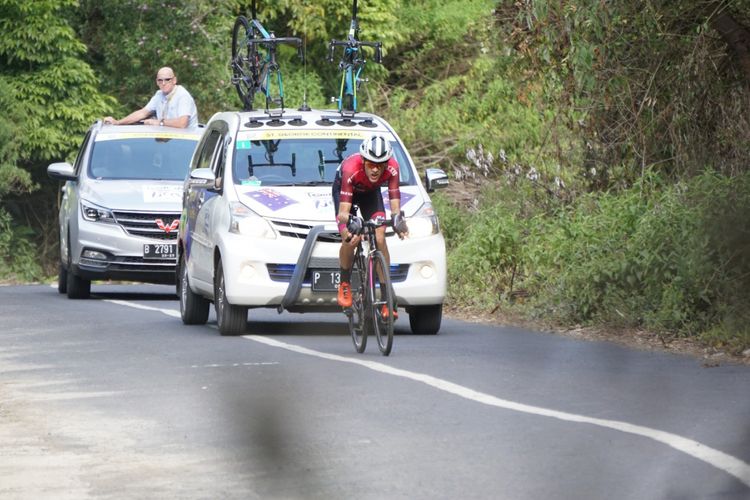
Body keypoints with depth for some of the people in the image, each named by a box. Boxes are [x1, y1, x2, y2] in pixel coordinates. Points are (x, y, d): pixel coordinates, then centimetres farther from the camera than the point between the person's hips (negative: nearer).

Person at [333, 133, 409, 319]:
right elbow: (343, 210, -44)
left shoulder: (392, 168, -35)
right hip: (344, 190, -2)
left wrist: (398, 220, -56)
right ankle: (344, 283, 4)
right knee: (350, 239, -22)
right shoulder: (351, 168, -42)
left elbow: (395, 204, -35)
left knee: (380, 239, -16)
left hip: (370, 192, 2)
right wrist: (346, 226, -64)